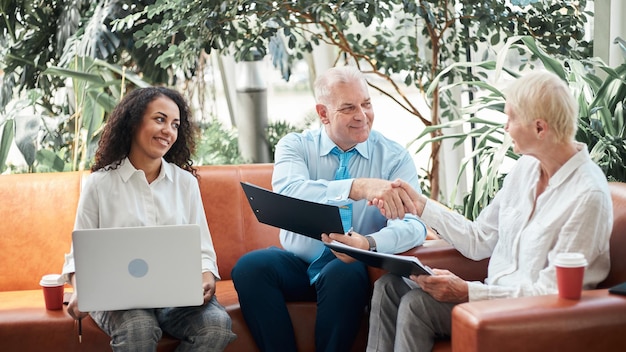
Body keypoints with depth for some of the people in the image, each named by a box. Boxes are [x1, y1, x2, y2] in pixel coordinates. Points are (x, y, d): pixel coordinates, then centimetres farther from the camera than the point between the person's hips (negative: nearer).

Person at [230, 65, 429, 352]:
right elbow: (287, 191, -26)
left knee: (345, 273, -34)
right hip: (298, 262, 1)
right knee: (249, 266, -27)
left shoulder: (394, 157, -3)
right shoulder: (295, 146, -3)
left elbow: (412, 224, -16)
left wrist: (369, 244, -39)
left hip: (350, 267, -1)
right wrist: (357, 187, -42)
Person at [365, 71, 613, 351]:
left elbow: (551, 291, -20)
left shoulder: (588, 195, -20)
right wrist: (420, 206, 6)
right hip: (494, 294, 8)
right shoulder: (525, 168, 6)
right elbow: (479, 240, 11)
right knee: (388, 286, -5)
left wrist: (469, 292, -26)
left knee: (417, 304, -23)